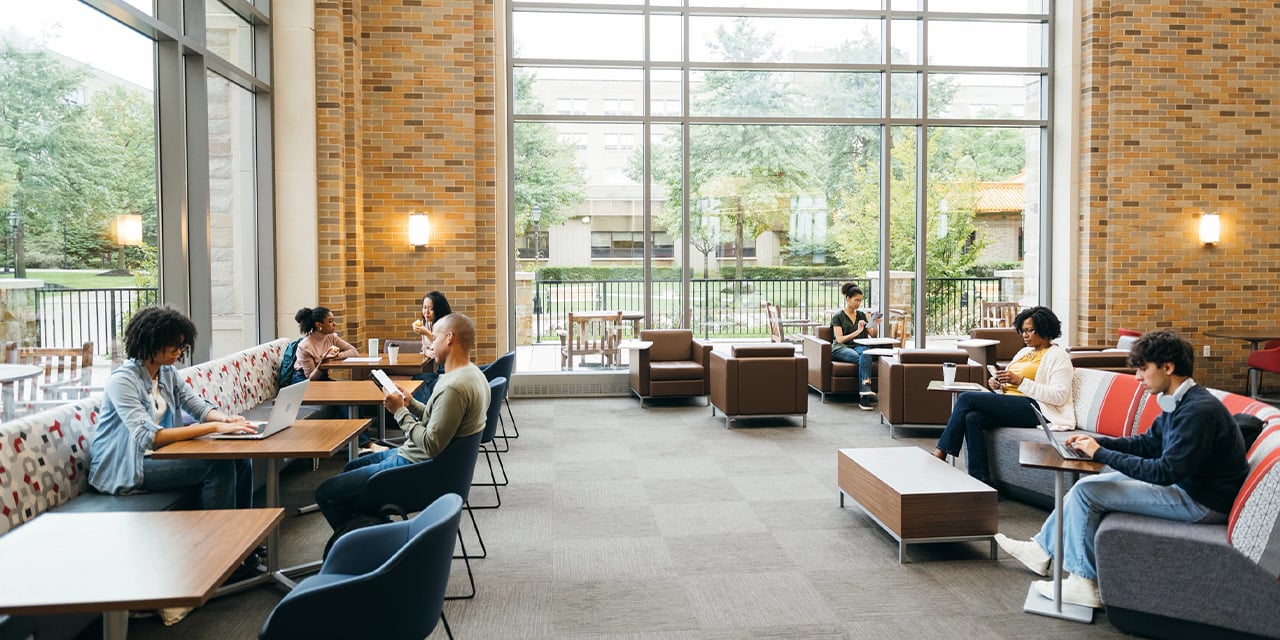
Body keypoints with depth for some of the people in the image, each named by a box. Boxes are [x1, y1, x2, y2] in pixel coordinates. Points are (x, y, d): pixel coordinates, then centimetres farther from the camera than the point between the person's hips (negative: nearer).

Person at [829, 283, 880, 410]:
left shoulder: (861, 315, 21)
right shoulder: (838, 316, 6)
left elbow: (873, 336, 20)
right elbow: (839, 339, -5)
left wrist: (875, 325, 0)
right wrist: (857, 332, -13)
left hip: (859, 346, 3)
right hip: (841, 348, -3)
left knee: (865, 353, -37)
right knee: (861, 358, -37)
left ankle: (864, 395, -51)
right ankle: (866, 389, -45)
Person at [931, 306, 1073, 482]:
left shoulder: (1058, 356, 1)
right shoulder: (1024, 352, 26)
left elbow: (1060, 396, -13)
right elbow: (1009, 385, 27)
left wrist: (1021, 381, -18)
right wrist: (996, 383, 2)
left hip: (1034, 409, -8)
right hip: (1010, 406, 8)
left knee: (967, 398, -21)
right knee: (972, 418, -25)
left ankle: (940, 453, -16)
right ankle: (979, 480, -26)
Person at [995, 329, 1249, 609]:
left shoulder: (1199, 410, -26)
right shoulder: (1179, 402, 6)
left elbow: (1165, 472, -30)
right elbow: (1148, 443, 14)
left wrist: (1102, 454, -23)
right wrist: (1095, 440, 0)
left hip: (1201, 502, -10)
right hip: (1184, 483, 10)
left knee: (1087, 491, -14)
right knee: (1086, 485, 11)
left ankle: (1083, 584, -4)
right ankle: (1042, 549, 22)